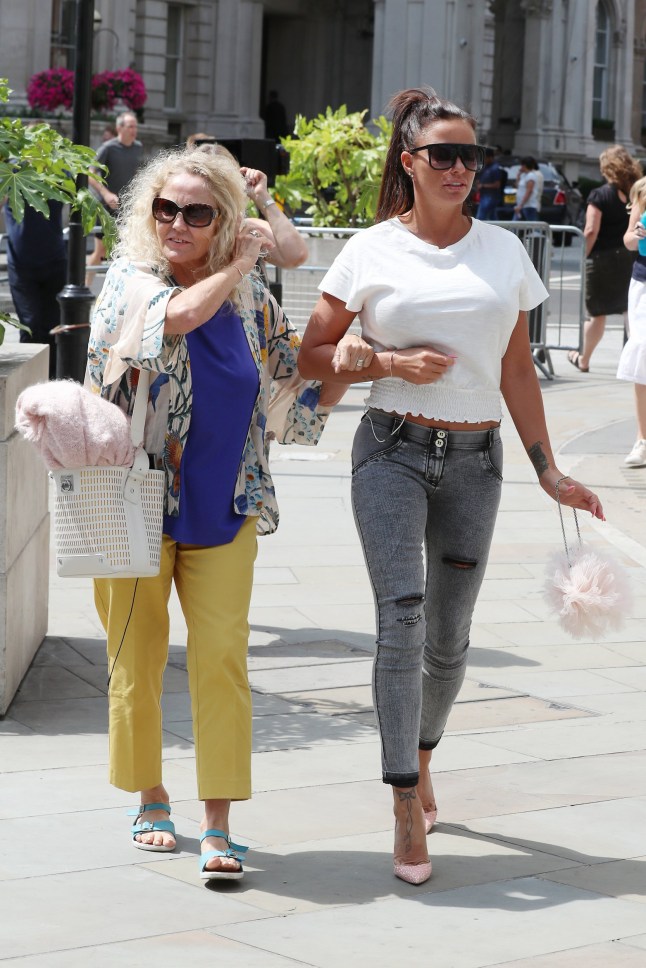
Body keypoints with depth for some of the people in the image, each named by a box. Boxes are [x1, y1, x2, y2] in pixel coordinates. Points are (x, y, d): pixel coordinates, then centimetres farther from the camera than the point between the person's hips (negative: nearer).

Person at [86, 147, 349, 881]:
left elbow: (295, 395, 15)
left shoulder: (250, 303, 7)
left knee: (221, 659, -6)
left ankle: (217, 826, -3)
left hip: (222, 510, 2)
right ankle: (151, 799, 27)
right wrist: (237, 266, -11)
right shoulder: (131, 281, -3)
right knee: (137, 662, 7)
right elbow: (181, 313, -26)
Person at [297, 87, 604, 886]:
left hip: (474, 459, 3)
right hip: (392, 451, -3)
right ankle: (407, 813, -13)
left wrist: (547, 469, 10)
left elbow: (517, 371, 12)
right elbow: (312, 355, 4)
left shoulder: (503, 250, 8)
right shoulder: (372, 251, 0)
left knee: (449, 636, 9)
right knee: (402, 617, -16)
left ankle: (421, 756, 37)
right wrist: (391, 362, -11)